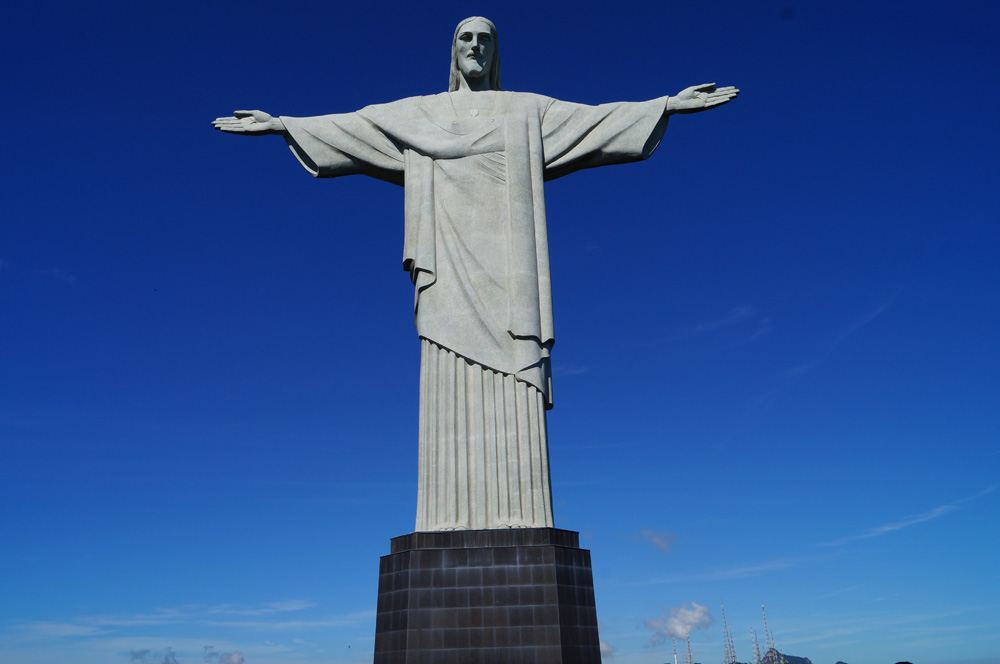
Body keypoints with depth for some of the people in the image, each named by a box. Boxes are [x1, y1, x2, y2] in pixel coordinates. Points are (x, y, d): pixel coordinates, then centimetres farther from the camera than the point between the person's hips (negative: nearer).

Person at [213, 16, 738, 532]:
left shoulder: (528, 110, 20)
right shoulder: (419, 113, 21)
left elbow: (597, 119, 13)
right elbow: (346, 129, 20)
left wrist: (669, 105, 6)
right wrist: (280, 124, 15)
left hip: (505, 262, 0)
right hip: (451, 264, 1)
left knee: (513, 394, -11)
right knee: (452, 389, -9)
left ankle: (517, 521, -11)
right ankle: (454, 525, -10)